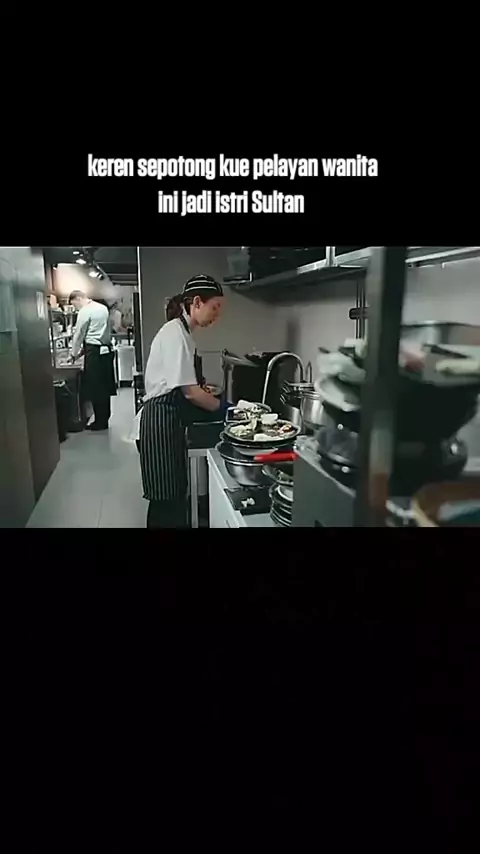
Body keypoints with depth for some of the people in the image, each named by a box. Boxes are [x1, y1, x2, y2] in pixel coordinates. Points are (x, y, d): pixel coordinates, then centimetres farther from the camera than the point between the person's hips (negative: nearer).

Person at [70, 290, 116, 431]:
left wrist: (74, 354, 11)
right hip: (106, 350, 8)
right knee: (104, 387, 11)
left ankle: (100, 422, 5)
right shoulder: (103, 308, 13)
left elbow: (78, 334, -4)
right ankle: (104, 419, 18)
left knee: (95, 388, 0)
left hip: (94, 352, -8)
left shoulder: (85, 311, -9)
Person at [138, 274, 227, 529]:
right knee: (166, 496, 0)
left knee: (176, 491, 17)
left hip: (170, 419, 10)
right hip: (162, 420, -10)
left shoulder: (180, 331, 14)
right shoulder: (175, 333, -17)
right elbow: (189, 391, -21)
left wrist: (214, 403, 11)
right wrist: (223, 407, -9)